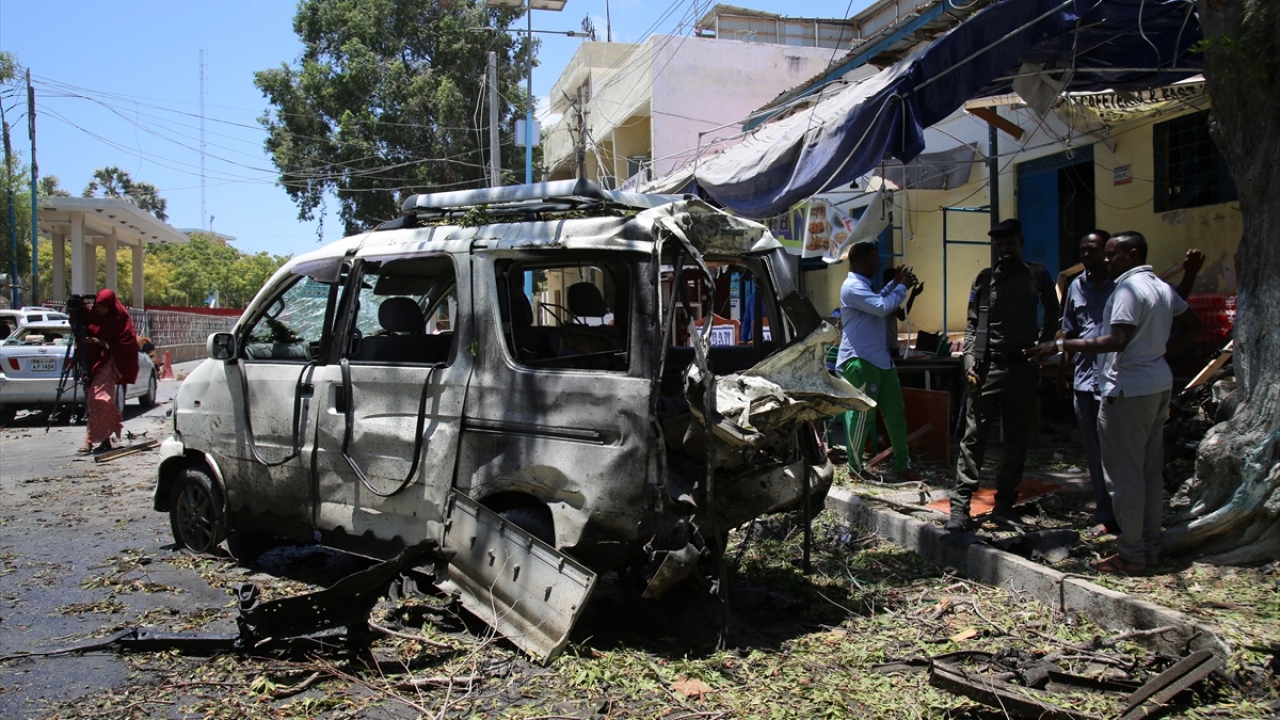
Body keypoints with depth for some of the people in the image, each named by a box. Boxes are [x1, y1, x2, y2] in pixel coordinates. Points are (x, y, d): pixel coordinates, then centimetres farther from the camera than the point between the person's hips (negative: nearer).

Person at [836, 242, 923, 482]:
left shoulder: (862, 286, 20)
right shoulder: (853, 287, -15)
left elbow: (878, 302, 38)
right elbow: (882, 307, -24)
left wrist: (895, 283, 27)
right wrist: (902, 287, -10)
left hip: (880, 360, 11)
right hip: (860, 362, -11)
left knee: (896, 411, 9)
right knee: (862, 415, -5)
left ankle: (902, 467, 16)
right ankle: (854, 469, 8)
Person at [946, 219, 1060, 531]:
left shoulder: (1037, 276, 7)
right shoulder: (984, 280, 8)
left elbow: (1052, 313, 18)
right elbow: (972, 325, 9)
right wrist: (970, 361, -3)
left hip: (1024, 366, 1)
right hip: (988, 366, -1)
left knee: (1017, 438, 7)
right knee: (974, 436, -5)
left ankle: (1005, 504, 16)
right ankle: (960, 506, -5)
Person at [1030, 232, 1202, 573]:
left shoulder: (1129, 288, -16)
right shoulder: (1162, 288, 14)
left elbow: (1117, 341, -26)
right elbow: (1192, 324, 23)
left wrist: (1060, 345, -26)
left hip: (1128, 389, -10)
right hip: (1160, 385, 10)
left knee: (1124, 474, -4)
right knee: (1151, 471, 13)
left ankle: (1130, 555, 1)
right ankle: (1151, 547, 20)